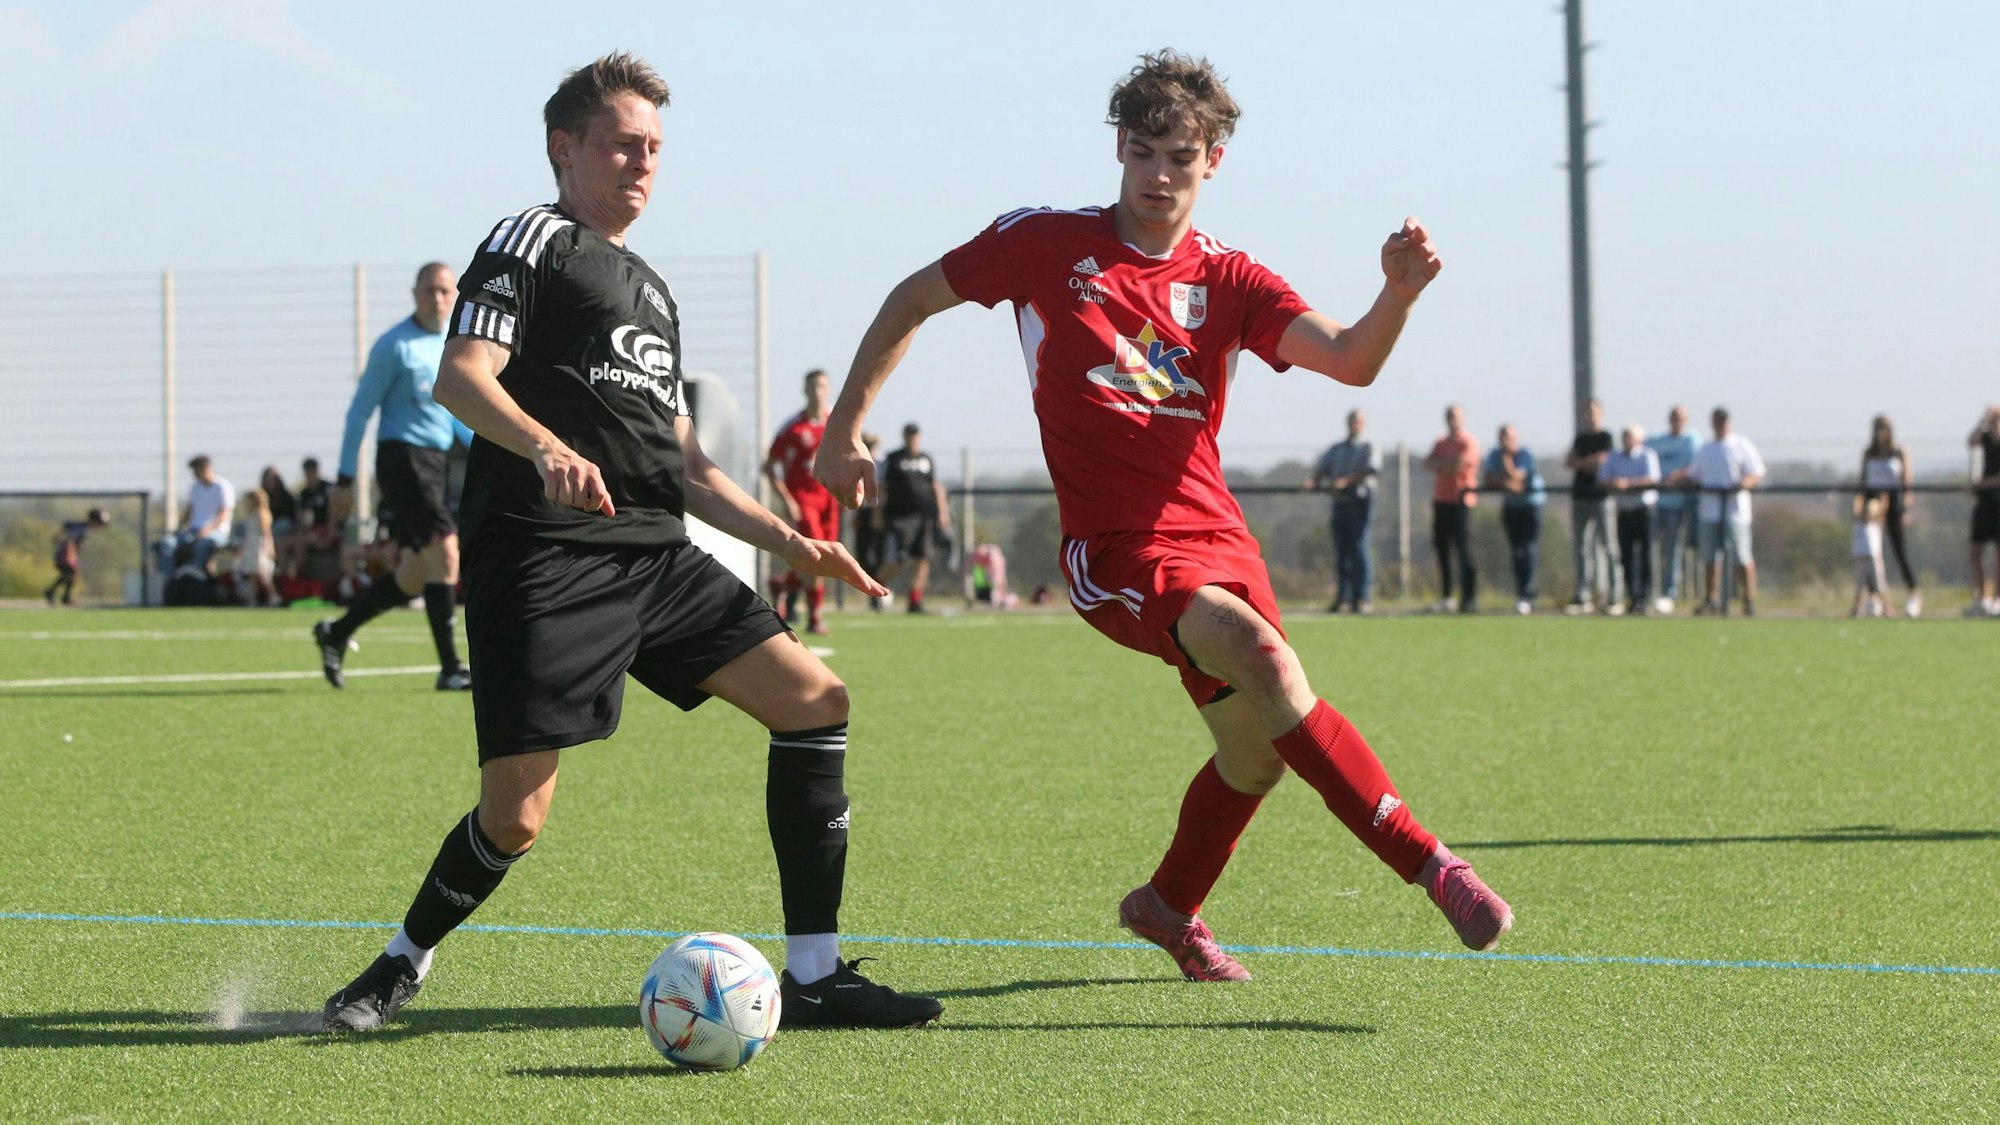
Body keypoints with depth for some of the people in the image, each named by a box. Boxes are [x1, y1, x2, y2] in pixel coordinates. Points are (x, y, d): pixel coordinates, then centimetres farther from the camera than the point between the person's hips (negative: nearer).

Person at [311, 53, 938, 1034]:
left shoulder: (653, 290, 28)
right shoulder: (534, 241, 3)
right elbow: (460, 376, -12)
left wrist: (788, 542, 18)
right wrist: (548, 448, -30)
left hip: (655, 555, 8)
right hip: (544, 557, -8)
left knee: (814, 698, -5)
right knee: (514, 817, -13)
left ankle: (813, 979, -3)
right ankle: (401, 967, 14)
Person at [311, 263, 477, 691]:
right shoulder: (394, 346, -7)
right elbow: (360, 410, -5)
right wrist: (345, 478, -8)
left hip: (436, 461, 8)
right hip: (402, 457, -8)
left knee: (413, 579, 9)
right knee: (445, 550, -19)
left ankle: (335, 634, 27)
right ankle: (450, 668, -18)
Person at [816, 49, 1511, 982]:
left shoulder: (1227, 282, 6)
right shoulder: (1045, 243, 0)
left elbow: (1350, 362, -9)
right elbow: (913, 300, 11)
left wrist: (1398, 295, -30)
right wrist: (843, 431, 7)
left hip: (1214, 533, 5)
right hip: (1115, 548, -5)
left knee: (1260, 747, 7)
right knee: (1262, 656, -28)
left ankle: (1169, 907, 36)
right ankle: (1430, 866, -29)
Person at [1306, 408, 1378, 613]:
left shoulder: (1369, 447, 5)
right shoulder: (1336, 449, 23)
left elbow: (1372, 469, -11)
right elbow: (1322, 467, 14)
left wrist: (1346, 481, -21)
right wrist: (1314, 482, -8)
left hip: (1359, 500, -5)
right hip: (1340, 502, 5)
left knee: (1358, 548, -10)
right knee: (1341, 550, 2)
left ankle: (1363, 597, -9)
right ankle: (1342, 597, 5)